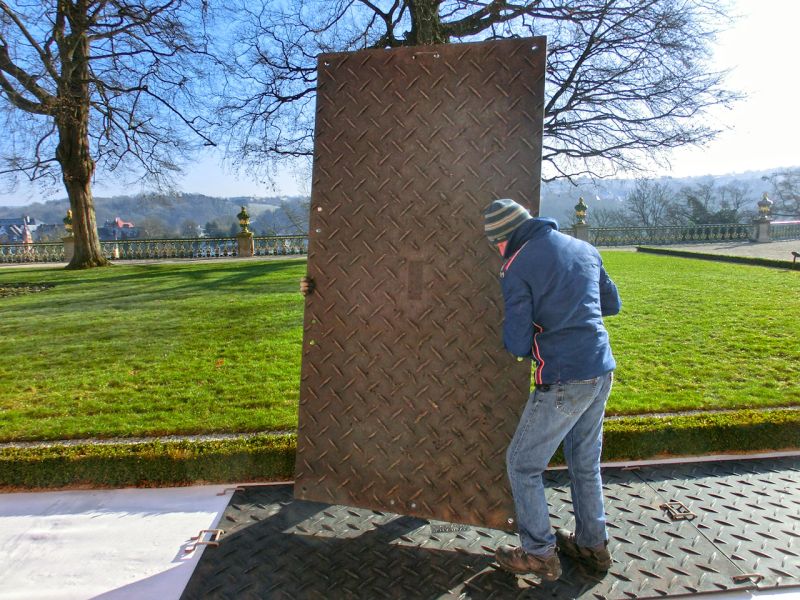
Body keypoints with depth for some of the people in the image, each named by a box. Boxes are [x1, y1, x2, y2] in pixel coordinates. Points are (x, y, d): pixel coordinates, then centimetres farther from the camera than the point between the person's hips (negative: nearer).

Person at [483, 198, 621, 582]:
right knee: (585, 463, 23)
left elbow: (517, 344, -14)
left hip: (562, 381, -7)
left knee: (522, 464, 10)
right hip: (601, 374, 8)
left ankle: (540, 554, 22)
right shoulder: (584, 249, 8)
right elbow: (612, 304, 19)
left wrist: (511, 334, 7)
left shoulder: (517, 267, -12)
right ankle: (593, 545, 38)